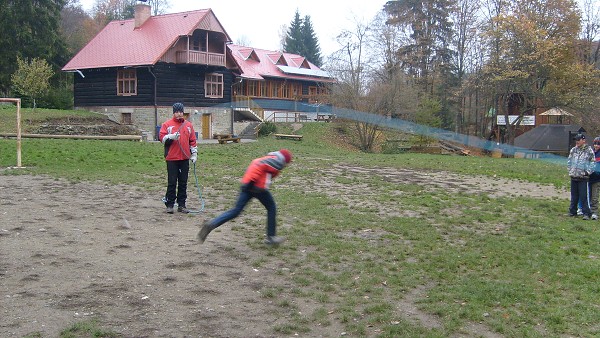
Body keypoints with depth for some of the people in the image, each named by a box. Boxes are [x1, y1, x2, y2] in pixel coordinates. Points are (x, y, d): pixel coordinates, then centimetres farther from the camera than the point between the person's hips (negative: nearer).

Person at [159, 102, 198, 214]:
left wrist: (194, 154, 7)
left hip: (185, 158, 3)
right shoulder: (167, 124, 4)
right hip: (172, 158, -3)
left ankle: (181, 205, 13)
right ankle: (169, 205, 5)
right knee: (172, 182, -2)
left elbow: (192, 141, 13)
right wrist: (171, 136, -21)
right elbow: (161, 137, -5)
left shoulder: (188, 125, 12)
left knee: (183, 182, 6)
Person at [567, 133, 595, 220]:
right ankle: (572, 211, 21)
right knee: (574, 195, 13)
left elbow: (592, 163, -3)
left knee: (583, 196, -7)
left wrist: (588, 172, -8)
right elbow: (569, 160, 21)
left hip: (583, 177, -5)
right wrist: (570, 170, 13)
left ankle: (586, 213, -3)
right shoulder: (573, 150, 10)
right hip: (573, 176, 5)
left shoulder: (589, 150, -5)